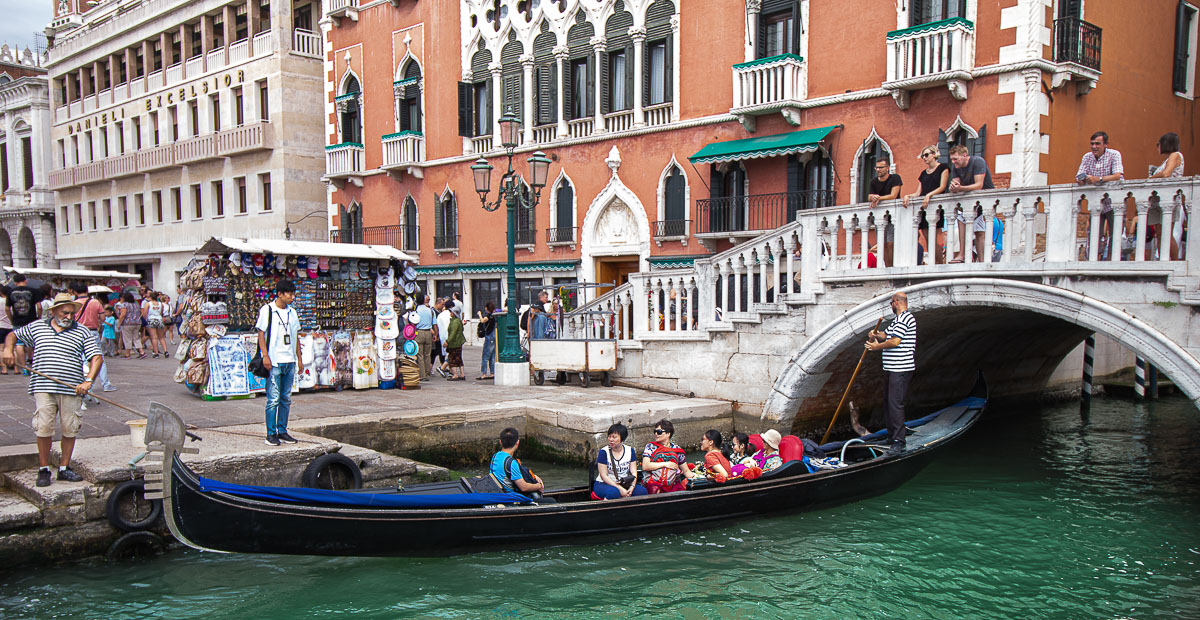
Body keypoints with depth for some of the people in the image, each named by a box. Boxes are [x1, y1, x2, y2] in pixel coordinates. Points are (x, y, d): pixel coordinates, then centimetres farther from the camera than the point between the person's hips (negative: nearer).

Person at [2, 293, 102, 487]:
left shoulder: (82, 332, 7)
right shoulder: (36, 327, 12)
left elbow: (96, 358, 0)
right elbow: (12, 336, 26)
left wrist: (88, 381, -13)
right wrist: (8, 349, 3)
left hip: (71, 390, 0)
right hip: (43, 388, 0)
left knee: (70, 430, 2)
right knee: (43, 429, -4)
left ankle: (64, 468, 14)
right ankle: (44, 469, 7)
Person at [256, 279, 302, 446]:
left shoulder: (292, 312, 14)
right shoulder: (267, 310, -3)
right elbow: (261, 334, -5)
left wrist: (299, 359, 16)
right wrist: (265, 356, -14)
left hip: (290, 362, 6)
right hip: (274, 362, -6)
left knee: (286, 399, 8)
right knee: (273, 399, -5)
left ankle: (282, 431, 16)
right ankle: (271, 434, 0)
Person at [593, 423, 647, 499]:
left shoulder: (630, 451, 7)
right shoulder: (604, 452, -5)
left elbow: (633, 473, 3)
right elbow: (604, 476, -11)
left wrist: (632, 487, -17)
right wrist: (620, 489, -21)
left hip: (625, 485, 4)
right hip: (603, 484, -4)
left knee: (642, 491, -23)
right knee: (614, 492, -38)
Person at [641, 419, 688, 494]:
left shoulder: (677, 449, 17)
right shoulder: (650, 446, 12)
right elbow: (645, 466, -3)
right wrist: (665, 464, -4)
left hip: (673, 485, 3)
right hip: (654, 484, -2)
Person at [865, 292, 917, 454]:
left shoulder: (905, 318, -14)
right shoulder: (898, 319, 20)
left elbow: (895, 342, -21)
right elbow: (885, 335, 23)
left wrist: (877, 347, -7)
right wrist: (875, 335, 1)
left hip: (901, 369, -11)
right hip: (892, 368, 11)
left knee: (895, 403, -13)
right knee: (888, 402, 15)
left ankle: (898, 442, -14)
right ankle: (892, 436, 24)